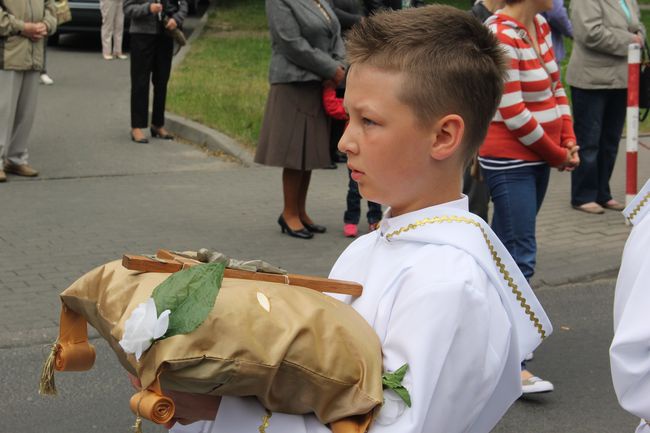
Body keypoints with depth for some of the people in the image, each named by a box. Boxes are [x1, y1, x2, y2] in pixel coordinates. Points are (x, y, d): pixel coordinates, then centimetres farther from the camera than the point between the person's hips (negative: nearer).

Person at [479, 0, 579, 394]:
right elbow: (513, 113, -18)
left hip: (538, 157, 9)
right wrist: (558, 155, -8)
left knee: (507, 248, 15)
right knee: (520, 257, -10)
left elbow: (557, 87, 14)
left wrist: (569, 142, 2)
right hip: (510, 160, -9)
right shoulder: (501, 35, -17)